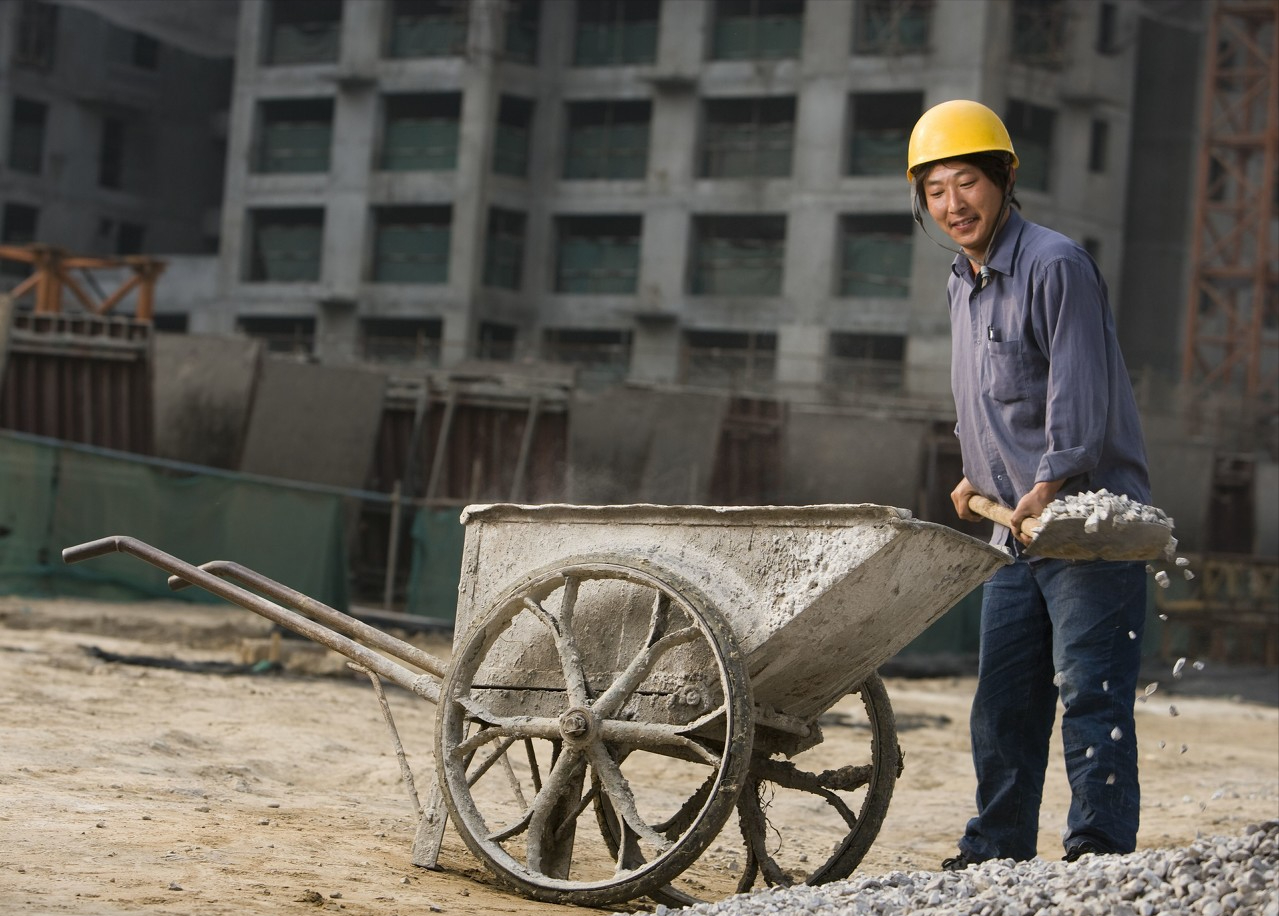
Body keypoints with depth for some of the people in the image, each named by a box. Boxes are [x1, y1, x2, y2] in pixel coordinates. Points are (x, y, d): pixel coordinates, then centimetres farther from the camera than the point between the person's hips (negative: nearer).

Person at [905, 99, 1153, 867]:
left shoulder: (1055, 266, -13)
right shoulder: (963, 283, 15)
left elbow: (1080, 398, -19)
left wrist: (1046, 489, -22)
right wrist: (979, 477, 19)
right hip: (1019, 525, 9)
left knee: (1090, 694, -9)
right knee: (1003, 703, 11)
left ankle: (1100, 851, -5)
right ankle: (996, 854, 19)